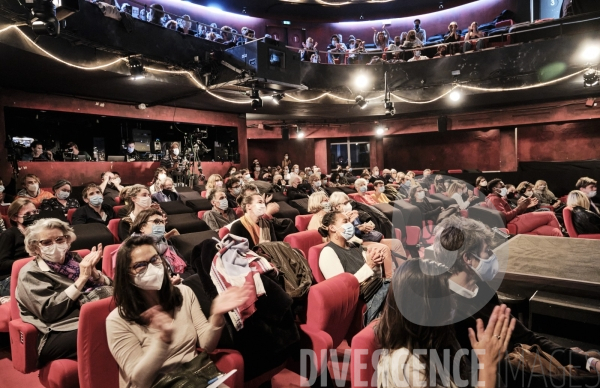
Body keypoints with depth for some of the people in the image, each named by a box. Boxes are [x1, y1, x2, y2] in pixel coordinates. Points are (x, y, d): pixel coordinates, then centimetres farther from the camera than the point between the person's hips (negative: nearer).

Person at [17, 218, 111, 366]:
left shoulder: (74, 259, 14)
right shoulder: (30, 273, 3)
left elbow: (108, 288, 11)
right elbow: (50, 311, -13)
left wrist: (93, 271, -8)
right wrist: (82, 278, -16)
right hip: (57, 336, -5)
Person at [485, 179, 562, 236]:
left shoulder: (499, 199, 28)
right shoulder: (494, 199, -4)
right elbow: (505, 217, -17)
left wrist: (524, 206, 9)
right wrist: (519, 207, -9)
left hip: (517, 224, 10)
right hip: (515, 225, -10)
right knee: (550, 215, -3)